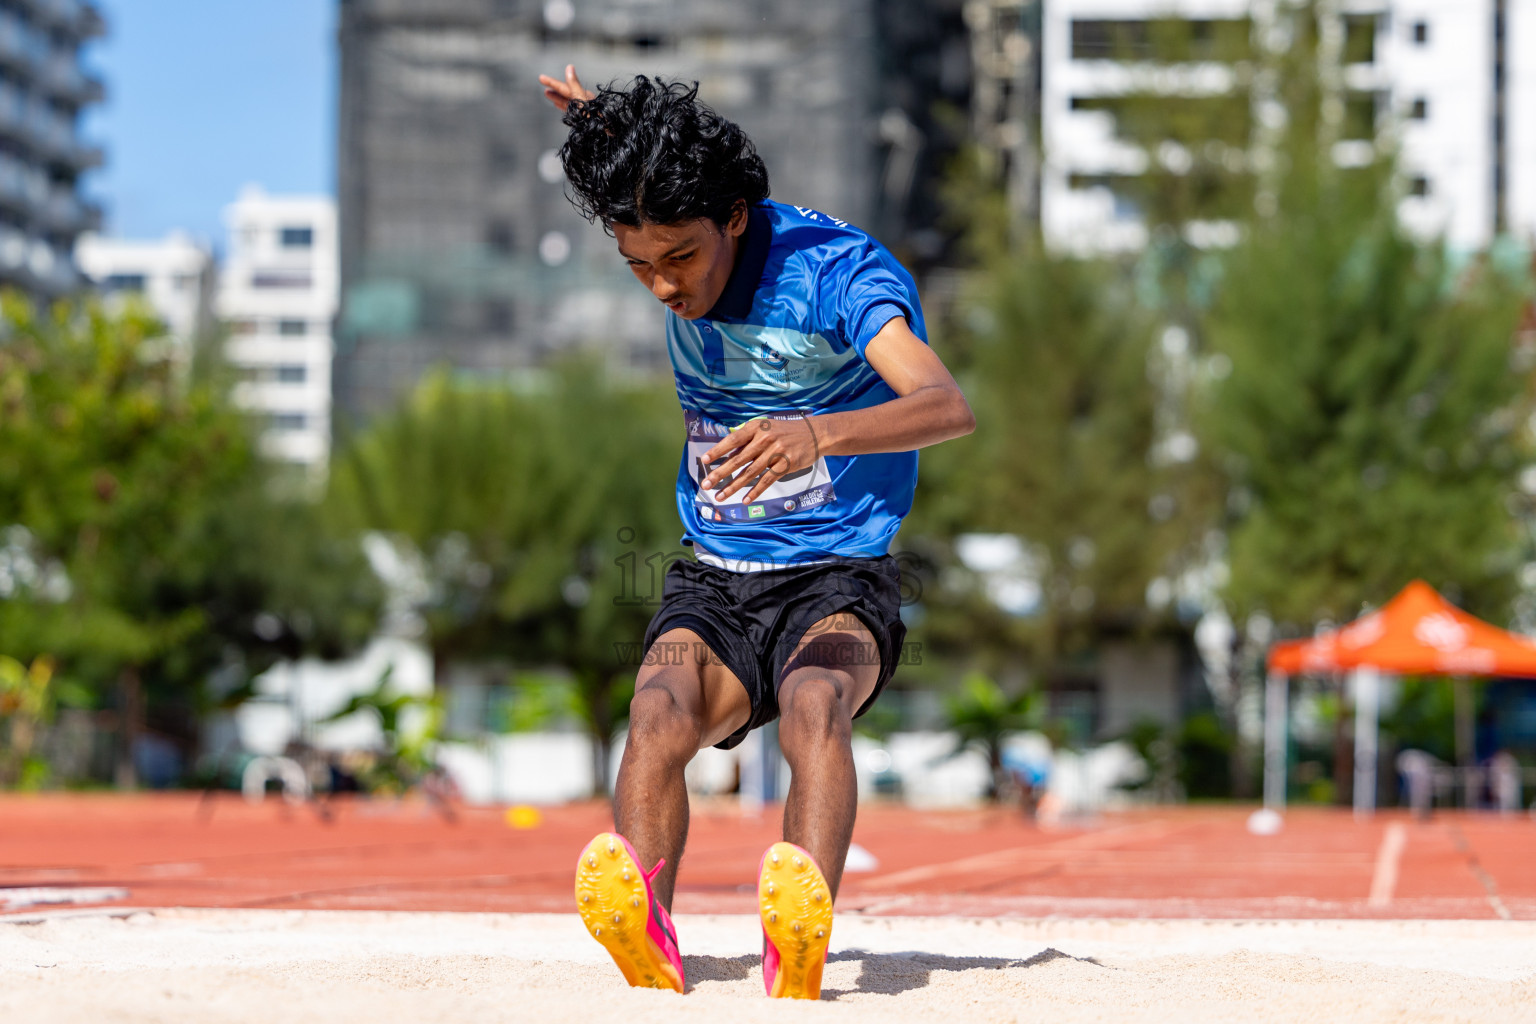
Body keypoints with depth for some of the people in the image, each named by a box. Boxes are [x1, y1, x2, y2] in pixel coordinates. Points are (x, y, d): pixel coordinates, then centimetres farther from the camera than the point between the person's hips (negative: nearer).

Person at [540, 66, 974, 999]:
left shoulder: (840, 269, -17)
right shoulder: (681, 245, 1)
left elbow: (948, 407, -35)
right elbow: (657, 177, 29)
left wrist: (816, 435, -55)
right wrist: (603, 127, 6)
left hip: (838, 583, -4)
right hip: (713, 584, 4)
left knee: (816, 702, -38)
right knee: (659, 714, -30)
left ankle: (801, 936, -60)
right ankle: (644, 929, -52)